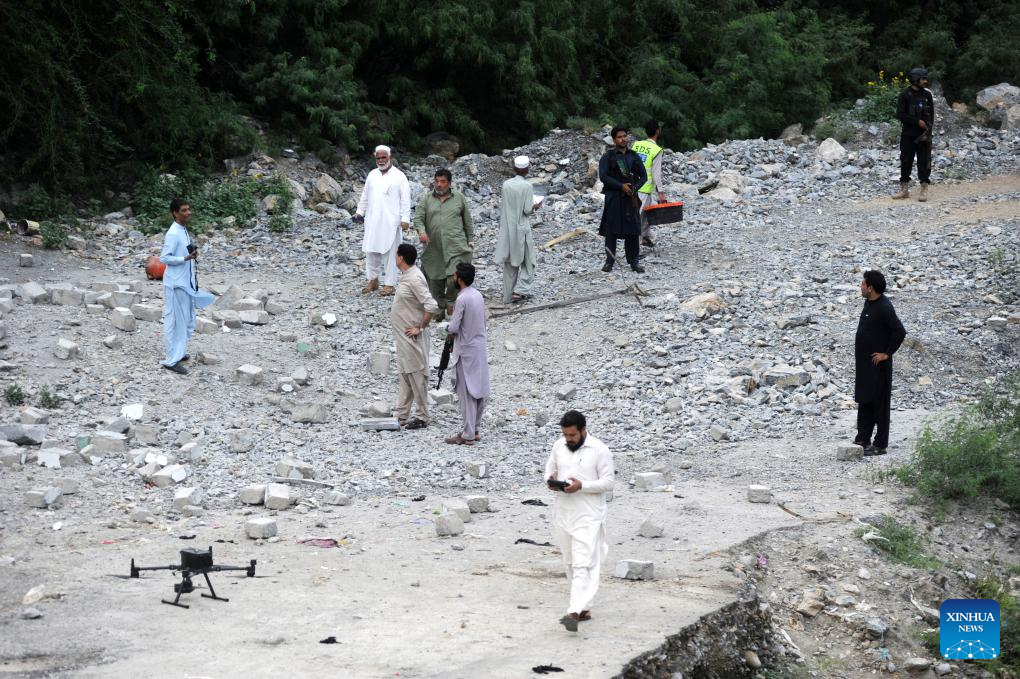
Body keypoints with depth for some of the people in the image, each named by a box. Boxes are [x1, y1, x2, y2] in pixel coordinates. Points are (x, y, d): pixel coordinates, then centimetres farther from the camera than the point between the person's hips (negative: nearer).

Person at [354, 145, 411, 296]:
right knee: (371, 250, 6)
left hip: (390, 221, -5)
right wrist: (360, 211, 11)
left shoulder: (399, 176, -1)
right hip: (372, 220, 5)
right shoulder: (372, 175, 14)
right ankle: (373, 279, 18)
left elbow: (405, 199, -6)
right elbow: (365, 195, 21)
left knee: (389, 252, -3)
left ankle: (389, 284, 1)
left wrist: (405, 218, -13)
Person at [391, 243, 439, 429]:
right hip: (403, 337, 10)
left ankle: (422, 417, 8)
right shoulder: (407, 276, 8)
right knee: (405, 375, 15)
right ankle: (401, 415, 23)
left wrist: (420, 328, -21)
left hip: (412, 337, -10)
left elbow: (431, 306, -29)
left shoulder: (415, 279, -22)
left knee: (416, 375, -1)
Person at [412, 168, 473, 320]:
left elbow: (467, 220, 14)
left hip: (455, 245, -2)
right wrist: (421, 232, -19)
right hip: (433, 247, 2)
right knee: (435, 279, 7)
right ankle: (440, 308, 23)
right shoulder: (427, 198, 7)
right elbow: (418, 217, 1)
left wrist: (469, 239, 15)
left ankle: (450, 301, 9)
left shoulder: (459, 198, 7)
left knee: (454, 277, -16)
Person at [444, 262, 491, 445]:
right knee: (479, 391, 12)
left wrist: (448, 327, 2)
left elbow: (453, 328, -20)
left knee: (467, 393, -3)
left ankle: (468, 435, -1)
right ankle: (474, 430, 20)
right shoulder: (478, 295, 6)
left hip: (467, 351, -8)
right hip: (480, 348, 8)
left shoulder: (462, 299, -20)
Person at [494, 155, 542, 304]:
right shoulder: (527, 186, -14)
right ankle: (519, 290, -6)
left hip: (507, 229, 4)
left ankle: (508, 295, 18)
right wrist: (535, 206, 6)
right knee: (527, 261, 9)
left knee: (509, 263, 13)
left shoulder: (506, 184, -2)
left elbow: (501, 206, 5)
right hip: (522, 229, -4)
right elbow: (528, 210, -14)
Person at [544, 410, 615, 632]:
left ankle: (575, 612, -22)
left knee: (583, 565, -13)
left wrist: (581, 485, -23)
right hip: (562, 514, 6)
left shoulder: (599, 450, -9)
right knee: (570, 563, 12)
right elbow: (550, 470, 17)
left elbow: (608, 483, -10)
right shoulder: (559, 446, 7)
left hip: (588, 516, -6)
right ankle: (584, 608, 23)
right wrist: (550, 480, -8)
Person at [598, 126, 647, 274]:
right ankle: (609, 261, 7)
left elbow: (643, 176, 11)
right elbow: (603, 176, -10)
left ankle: (634, 261, 9)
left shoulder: (634, 156, 11)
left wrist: (635, 187, -8)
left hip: (631, 197, 3)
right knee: (611, 231, 0)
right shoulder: (607, 157, 0)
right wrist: (621, 186, -15)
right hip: (613, 198, -3)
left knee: (632, 230, 2)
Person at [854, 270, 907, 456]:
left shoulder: (884, 307, -20)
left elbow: (900, 332, -26)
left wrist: (887, 353, -19)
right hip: (864, 363, 9)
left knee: (879, 404, -1)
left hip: (878, 364, -9)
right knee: (863, 401, 15)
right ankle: (863, 439, 25)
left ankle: (880, 445, 5)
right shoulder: (869, 303, 8)